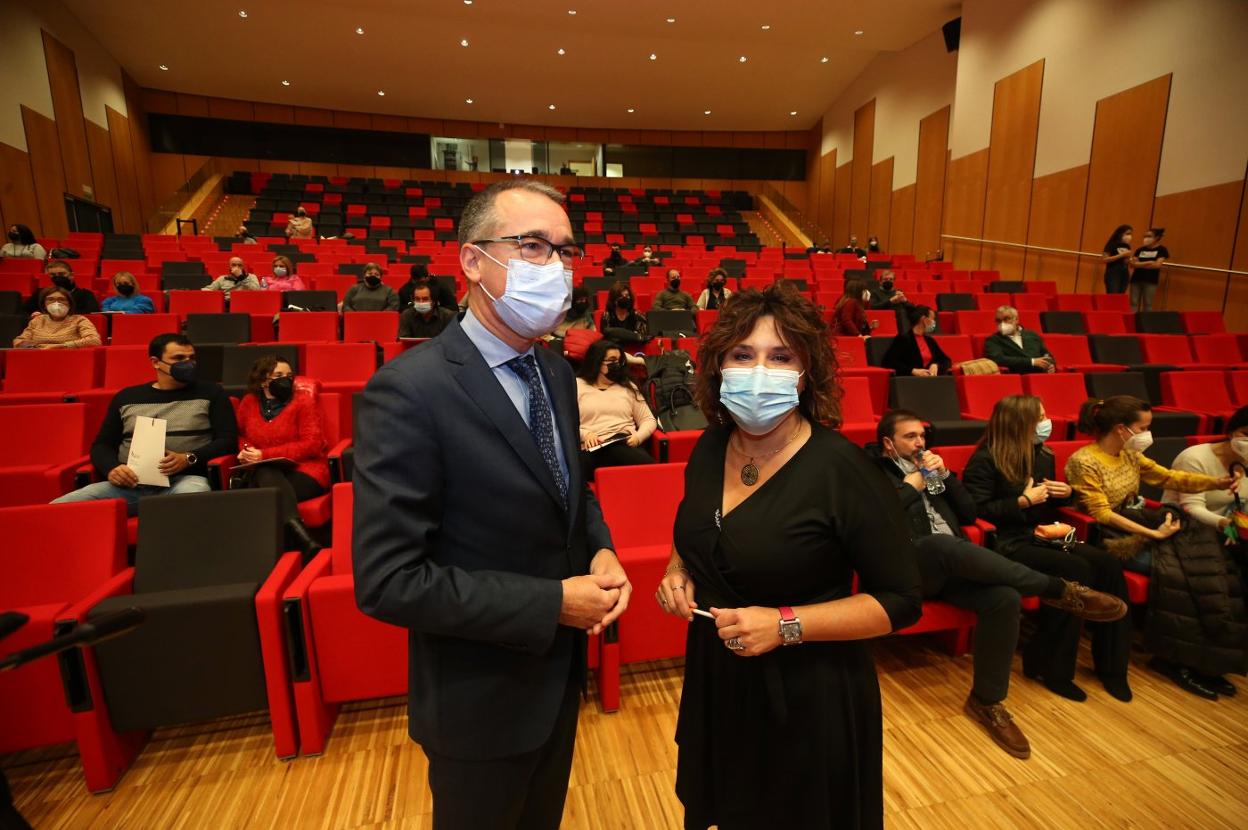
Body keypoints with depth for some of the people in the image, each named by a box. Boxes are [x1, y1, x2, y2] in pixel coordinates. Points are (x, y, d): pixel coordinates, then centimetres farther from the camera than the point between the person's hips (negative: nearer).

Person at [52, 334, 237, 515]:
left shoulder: (211, 393, 12)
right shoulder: (126, 397, 20)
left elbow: (228, 440, 4)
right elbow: (101, 445, 20)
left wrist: (189, 459, -12)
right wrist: (111, 469, -2)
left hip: (184, 480, -4)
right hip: (129, 484, 4)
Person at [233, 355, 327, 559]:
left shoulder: (304, 400, 2)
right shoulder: (249, 402, 14)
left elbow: (312, 444, -8)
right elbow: (241, 435, 30)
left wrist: (265, 455, -12)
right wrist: (245, 452, 4)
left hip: (304, 472, -3)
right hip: (263, 474, 3)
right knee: (266, 475, -33)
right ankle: (302, 538, -51)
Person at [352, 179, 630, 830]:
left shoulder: (555, 372, -2)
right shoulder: (408, 393, -27)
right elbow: (387, 580, -27)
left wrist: (601, 550, -10)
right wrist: (552, 602, -25)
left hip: (560, 670, 6)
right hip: (481, 701, -6)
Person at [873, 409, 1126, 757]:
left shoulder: (929, 466, 26)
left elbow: (969, 513, 20)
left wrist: (945, 474, 6)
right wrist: (913, 484, -6)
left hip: (958, 564, 6)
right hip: (913, 563, -6)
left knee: (1003, 598, -24)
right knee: (941, 543, -40)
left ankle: (986, 701, -7)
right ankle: (1058, 589, -23)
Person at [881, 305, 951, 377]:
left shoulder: (930, 340, 18)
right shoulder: (903, 338, -3)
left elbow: (946, 360, 21)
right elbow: (888, 361, -13)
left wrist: (935, 365, -3)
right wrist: (913, 370, -20)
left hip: (930, 378, 5)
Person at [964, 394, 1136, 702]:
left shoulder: (1043, 455, 15)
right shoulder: (985, 460, -10)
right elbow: (977, 510, -17)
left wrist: (1065, 492, 7)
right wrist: (1023, 501, -17)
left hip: (1045, 535, 8)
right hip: (1009, 544, -7)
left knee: (1108, 564, -17)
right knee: (1077, 570, -28)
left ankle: (1110, 665, -5)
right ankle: (1047, 664, -13)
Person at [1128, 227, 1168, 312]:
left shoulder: (1161, 250, 2)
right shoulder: (1140, 249, 10)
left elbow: (1157, 265, -8)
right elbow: (1133, 263, 5)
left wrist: (1139, 264, -7)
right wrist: (1148, 263, -9)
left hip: (1150, 280, -3)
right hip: (1136, 279, 3)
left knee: (1147, 304, -1)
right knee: (1134, 303, 0)